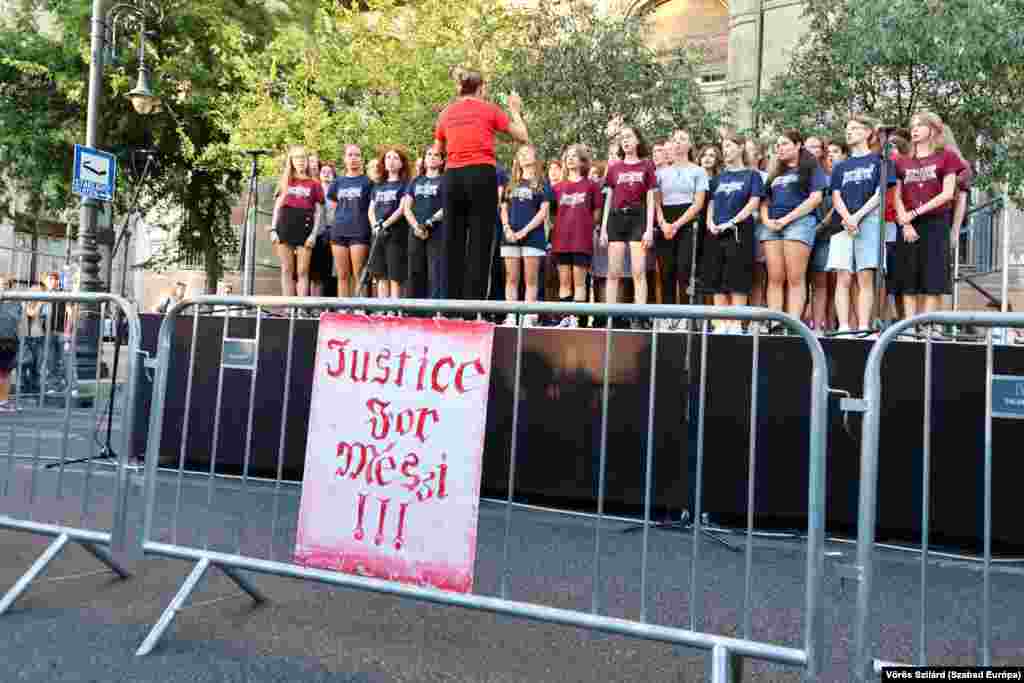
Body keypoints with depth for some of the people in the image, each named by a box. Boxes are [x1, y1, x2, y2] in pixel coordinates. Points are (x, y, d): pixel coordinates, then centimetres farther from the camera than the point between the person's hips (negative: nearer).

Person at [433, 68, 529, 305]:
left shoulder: (446, 113, 13)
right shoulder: (489, 109, 5)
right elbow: (523, 137, 9)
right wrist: (515, 110, 24)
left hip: (452, 176, 3)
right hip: (481, 175, -3)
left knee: (453, 241, 7)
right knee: (479, 242, -2)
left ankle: (453, 303, 7)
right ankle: (474, 302, -6)